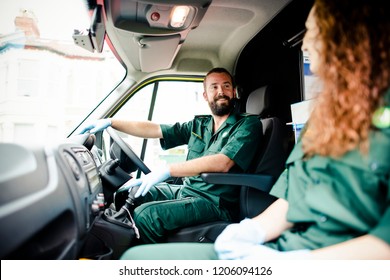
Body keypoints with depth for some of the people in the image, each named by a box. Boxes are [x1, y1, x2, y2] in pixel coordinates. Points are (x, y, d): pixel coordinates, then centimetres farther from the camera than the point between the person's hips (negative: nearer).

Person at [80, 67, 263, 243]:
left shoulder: (248, 124, -8)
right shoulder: (199, 125, 12)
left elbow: (223, 163, -24)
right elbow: (154, 129, 11)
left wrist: (167, 170, -28)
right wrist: (110, 122, 5)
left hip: (215, 202, -7)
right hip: (186, 190, 7)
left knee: (145, 215, -23)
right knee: (129, 192, 7)